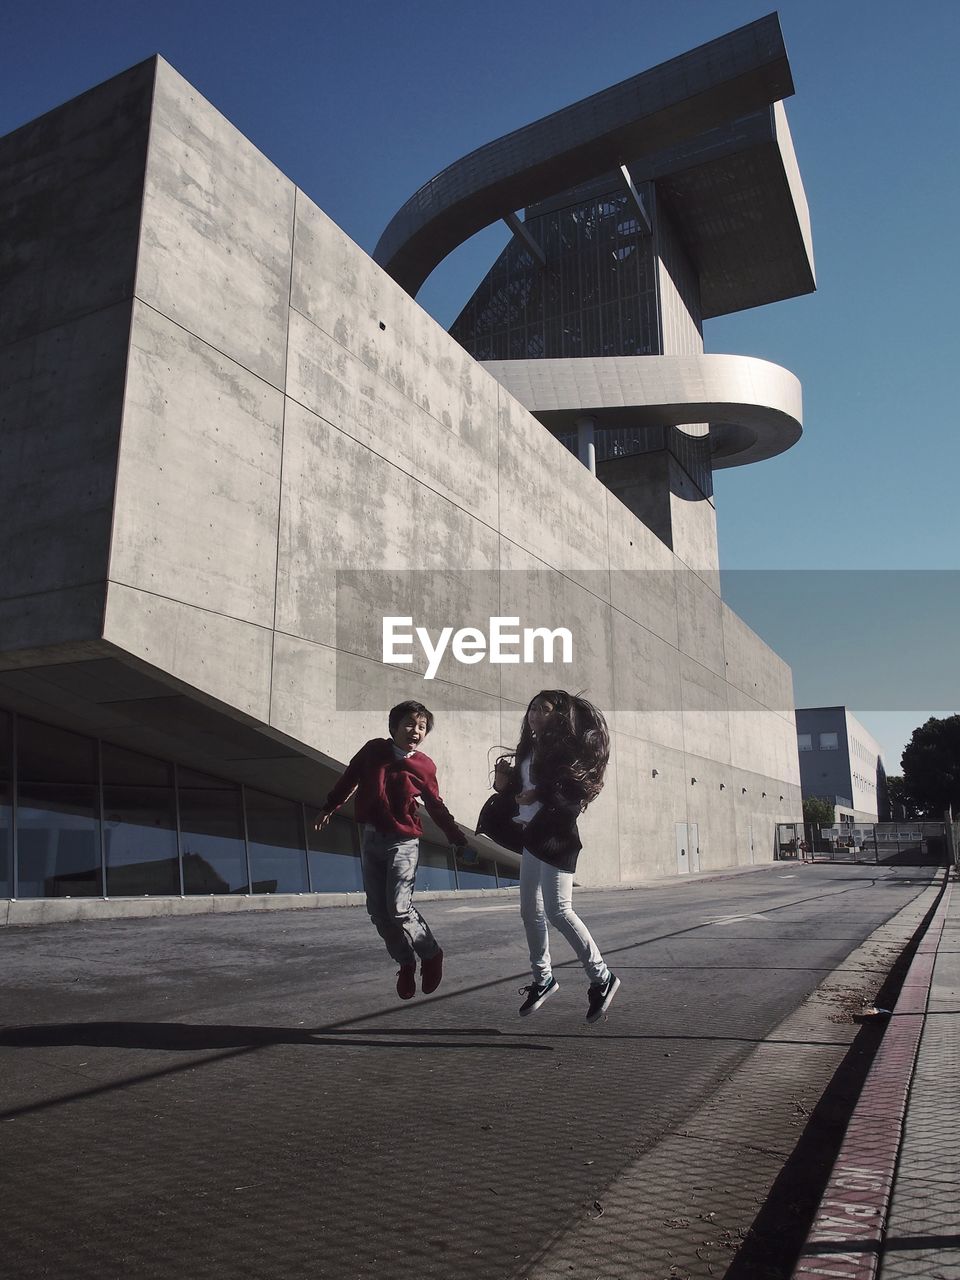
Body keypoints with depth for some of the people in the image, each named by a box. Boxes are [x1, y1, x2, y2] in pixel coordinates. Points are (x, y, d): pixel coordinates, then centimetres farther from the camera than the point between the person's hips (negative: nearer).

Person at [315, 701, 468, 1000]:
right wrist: (329, 808, 22)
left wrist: (459, 839, 7)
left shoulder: (424, 767, -6)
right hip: (370, 839, 4)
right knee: (378, 911, 6)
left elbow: (436, 807, 5)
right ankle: (406, 963, 26)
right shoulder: (373, 750, -2)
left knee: (398, 909, -13)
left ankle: (431, 955, 13)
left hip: (402, 843, -4)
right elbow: (349, 779, 14)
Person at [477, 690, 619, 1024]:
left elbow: (575, 789, -18)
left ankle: (602, 978, -2)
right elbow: (518, 790, 16)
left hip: (556, 836, -9)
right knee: (530, 912, 12)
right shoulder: (529, 749, 16)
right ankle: (543, 979, 26)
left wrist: (538, 795, -21)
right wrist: (504, 781, -3)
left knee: (558, 910, -13)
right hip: (532, 837, 9)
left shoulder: (564, 746, -8)